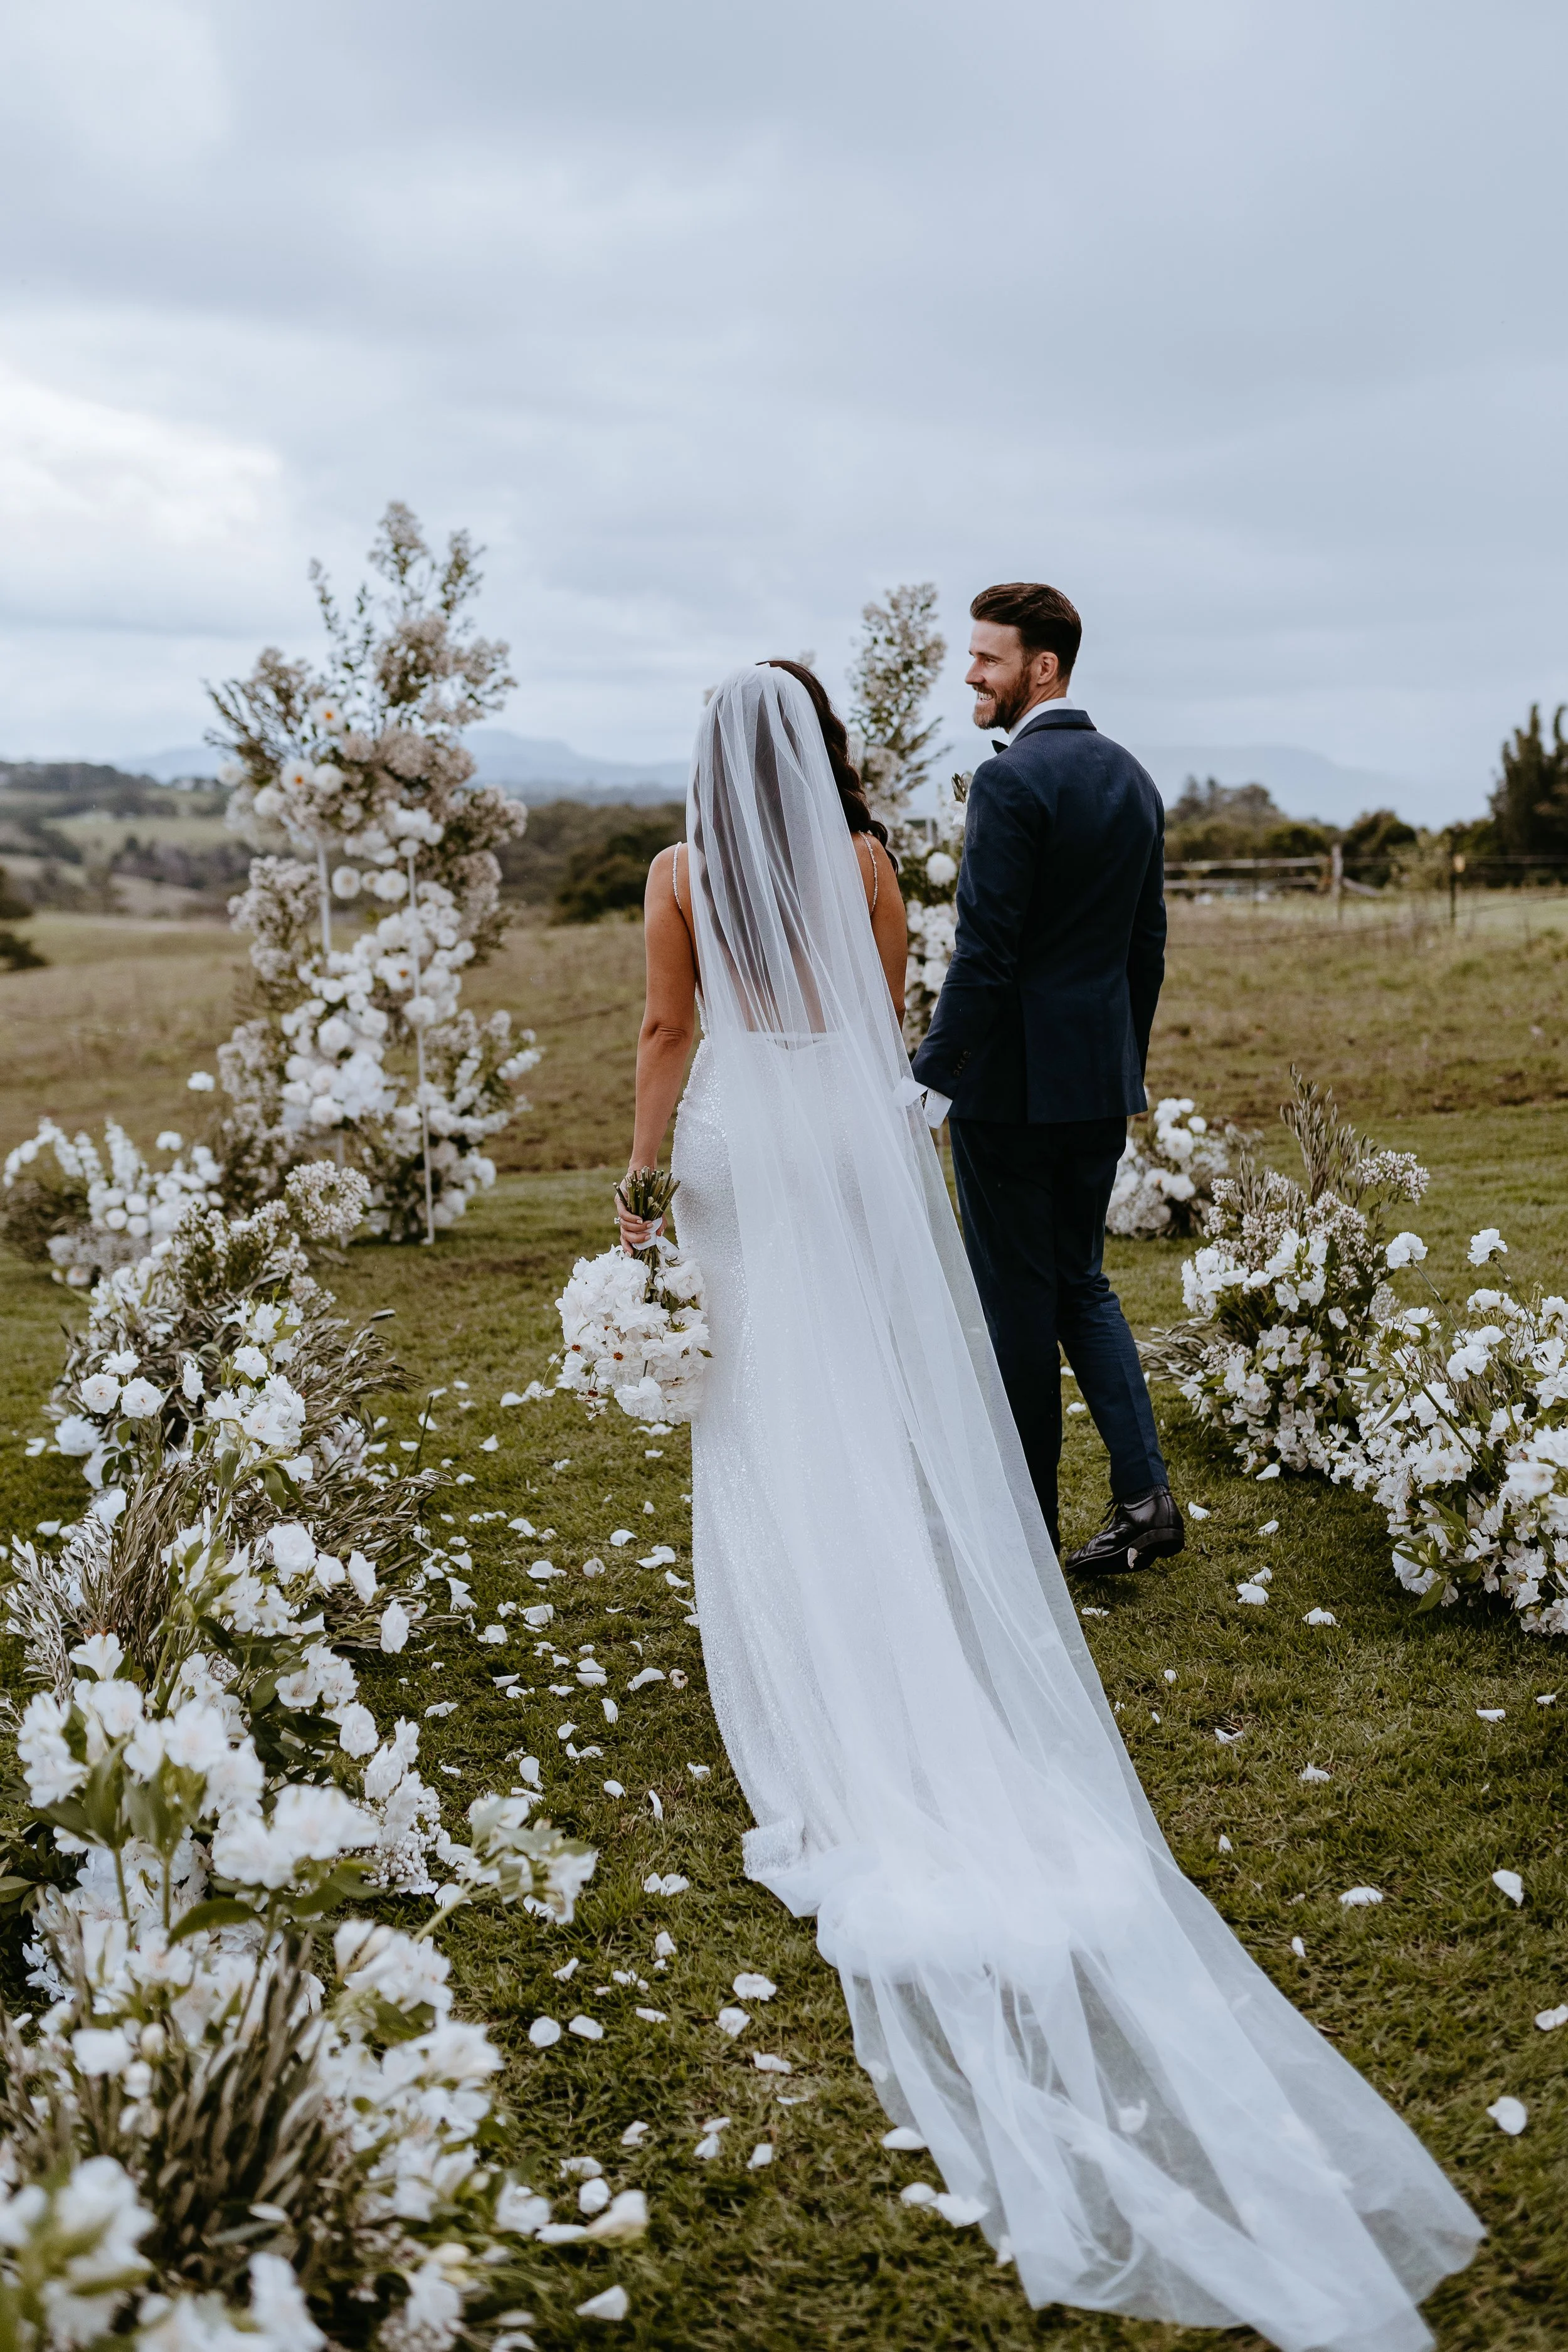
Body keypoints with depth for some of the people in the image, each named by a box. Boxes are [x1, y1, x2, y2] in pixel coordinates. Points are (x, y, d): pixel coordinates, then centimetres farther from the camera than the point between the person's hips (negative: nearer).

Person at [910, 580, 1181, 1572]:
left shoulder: (1011, 781, -15)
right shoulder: (1132, 776, 10)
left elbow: (985, 953, -20)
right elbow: (1149, 944, 14)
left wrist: (933, 1081, -16)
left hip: (1012, 1082, -8)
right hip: (1102, 1083, 8)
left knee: (1016, 1302, 4)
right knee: (1081, 1285, 18)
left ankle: (1024, 1527, 16)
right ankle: (1145, 1493, 9)